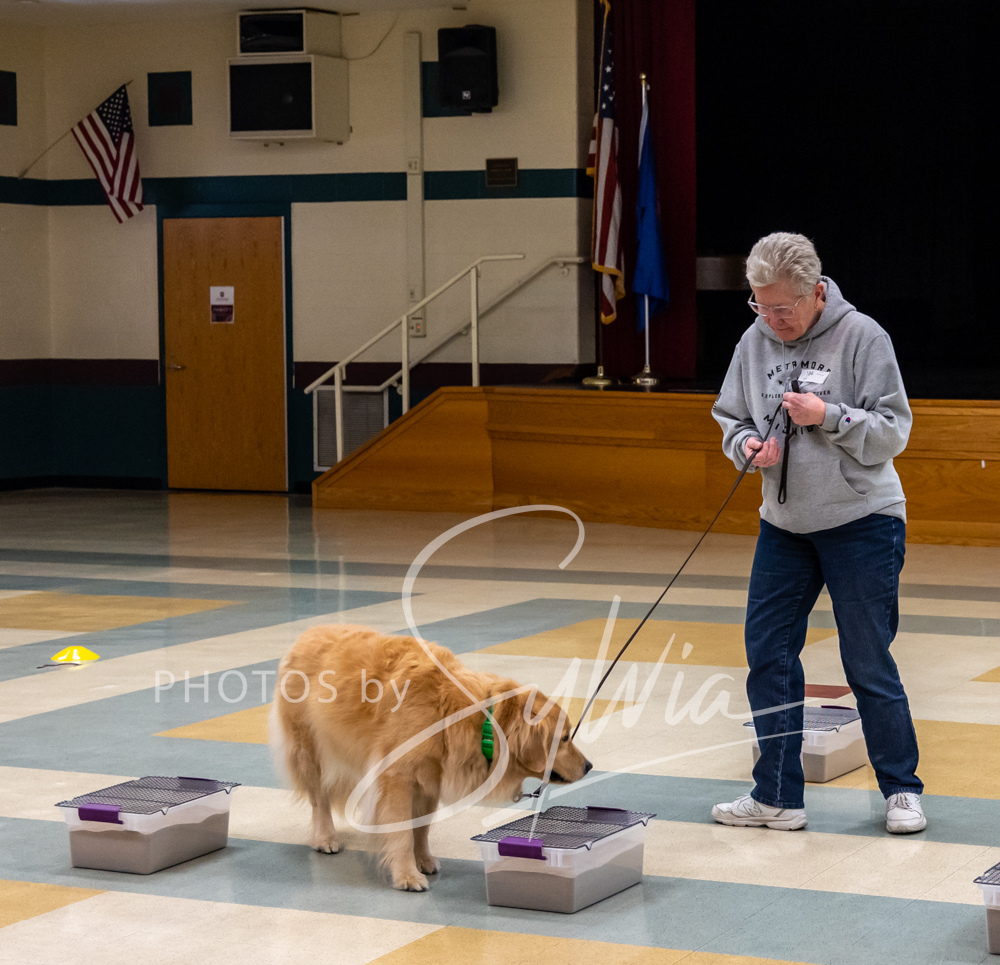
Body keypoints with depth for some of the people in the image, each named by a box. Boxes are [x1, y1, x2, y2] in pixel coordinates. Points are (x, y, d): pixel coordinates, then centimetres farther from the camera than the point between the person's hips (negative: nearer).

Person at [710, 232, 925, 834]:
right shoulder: (756, 341, 2)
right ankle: (777, 796, 13)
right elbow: (731, 417, 12)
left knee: (869, 665, 0)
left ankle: (902, 789, 16)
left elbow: (893, 432, -11)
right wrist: (748, 445, -10)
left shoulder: (862, 337, -11)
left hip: (861, 520, -5)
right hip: (784, 524, 5)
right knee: (768, 655, 3)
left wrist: (828, 417, -24)